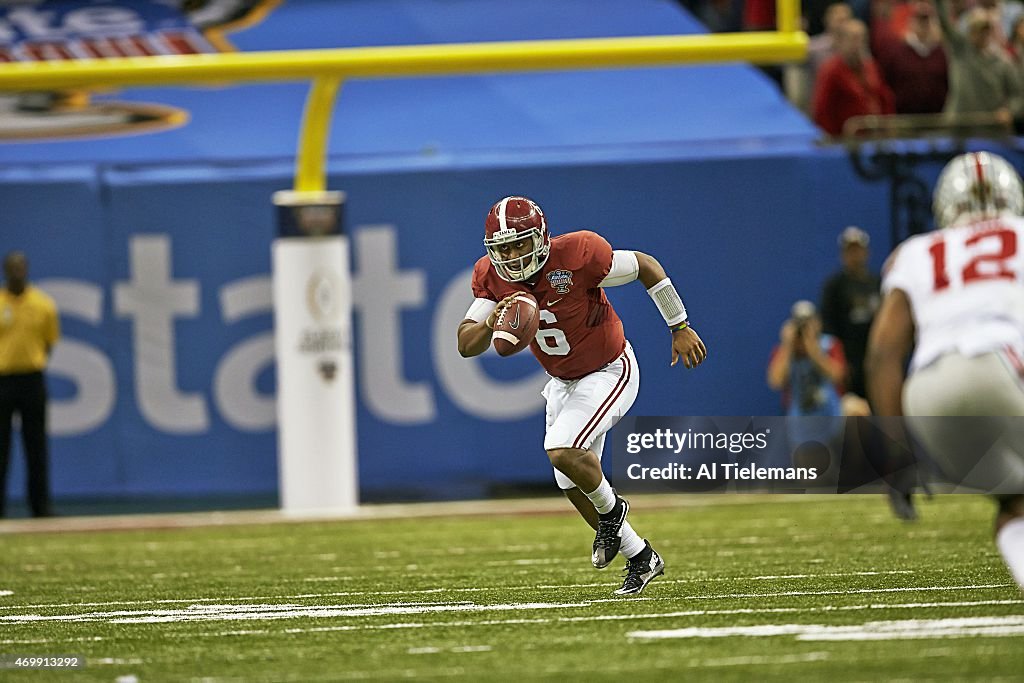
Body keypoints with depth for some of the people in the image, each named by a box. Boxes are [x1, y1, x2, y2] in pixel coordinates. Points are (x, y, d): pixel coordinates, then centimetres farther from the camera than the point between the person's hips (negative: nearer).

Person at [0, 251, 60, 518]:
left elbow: (50, 341, 12)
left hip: (31, 378, 1)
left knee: (36, 446, 4)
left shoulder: (43, 304, 4)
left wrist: (37, 363, 1)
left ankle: (40, 504, 10)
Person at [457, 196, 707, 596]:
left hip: (608, 372, -7)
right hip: (562, 381, 7)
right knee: (574, 486, 10)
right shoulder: (491, 277, -13)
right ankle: (640, 558, 29)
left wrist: (679, 328, -9)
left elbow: (646, 266, -16)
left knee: (563, 452, -27)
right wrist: (490, 324, -37)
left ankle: (610, 509, 4)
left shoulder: (577, 255, -29)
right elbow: (466, 346, -14)